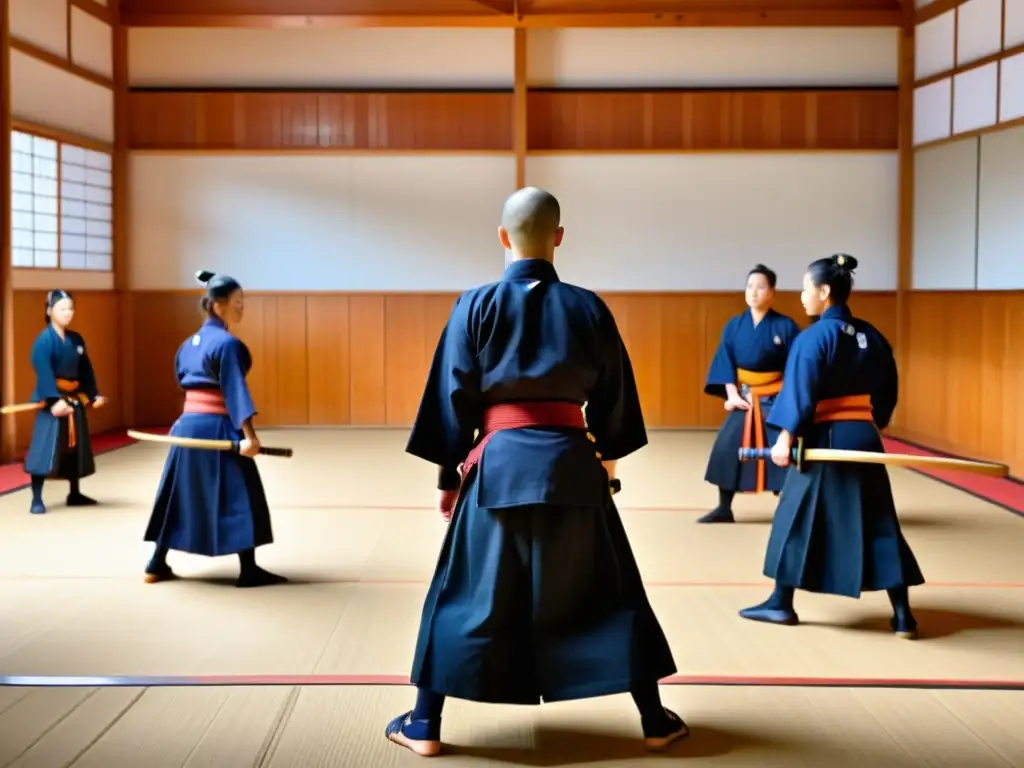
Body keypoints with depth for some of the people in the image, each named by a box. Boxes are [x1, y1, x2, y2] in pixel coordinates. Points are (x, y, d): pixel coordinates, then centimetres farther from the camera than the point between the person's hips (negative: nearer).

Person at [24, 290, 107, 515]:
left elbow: (86, 370, 15)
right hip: (52, 400, -8)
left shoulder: (76, 339, 10)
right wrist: (54, 400, -31)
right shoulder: (44, 340, -13)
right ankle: (36, 499, -6)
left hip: (75, 399, 8)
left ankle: (75, 494, 28)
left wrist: (93, 394, 8)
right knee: (46, 447, -11)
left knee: (76, 446, 14)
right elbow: (44, 373, -23)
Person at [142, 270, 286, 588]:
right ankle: (249, 570, 0)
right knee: (242, 497, -1)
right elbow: (234, 390, -20)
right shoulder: (227, 343, -13)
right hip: (217, 428, -8)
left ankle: (157, 564, 21)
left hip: (186, 425, 8)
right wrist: (249, 434, -24)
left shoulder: (188, 344, 14)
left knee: (179, 495, 16)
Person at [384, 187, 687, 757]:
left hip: (498, 463, -1)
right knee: (610, 591, 13)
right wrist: (608, 462, 24)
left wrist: (448, 475, 8)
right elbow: (613, 397, 10)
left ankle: (425, 725, 15)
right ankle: (654, 720, 18)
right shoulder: (588, 307, 2)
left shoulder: (477, 305, -2)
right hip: (571, 463, 1)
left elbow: (454, 396, 0)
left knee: (463, 594, 11)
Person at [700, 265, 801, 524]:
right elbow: (725, 362, -1)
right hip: (743, 398, 3)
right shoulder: (734, 326, 2)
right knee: (726, 448, -3)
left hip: (775, 400, -3)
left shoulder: (785, 326, -5)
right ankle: (724, 508, 9)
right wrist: (732, 394, -12)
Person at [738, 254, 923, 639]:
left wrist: (786, 436, -12)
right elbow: (888, 391, 14)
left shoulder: (814, 337, -12)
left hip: (826, 440, -6)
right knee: (879, 524, 7)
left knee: (797, 520, 8)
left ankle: (781, 604, 16)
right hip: (865, 439, 6)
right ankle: (902, 614, 5)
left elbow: (800, 393, -16)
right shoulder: (872, 336, 9)